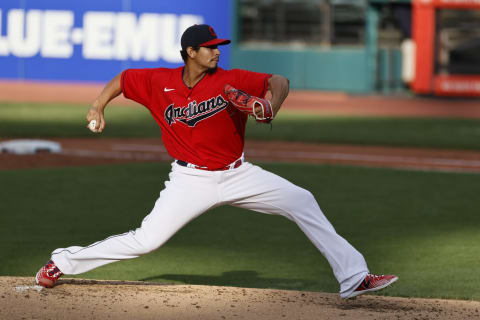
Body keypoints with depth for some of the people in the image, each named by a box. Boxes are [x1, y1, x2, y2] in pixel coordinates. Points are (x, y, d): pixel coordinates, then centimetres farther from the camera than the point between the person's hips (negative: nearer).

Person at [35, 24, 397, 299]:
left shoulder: (229, 81, -11)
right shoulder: (160, 82, -8)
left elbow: (279, 82, -15)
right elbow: (123, 78, 8)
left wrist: (269, 107, -34)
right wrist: (97, 108, -1)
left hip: (237, 174, 2)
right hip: (191, 180, -2)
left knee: (301, 202, -10)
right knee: (146, 240, -10)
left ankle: (353, 277, -7)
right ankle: (63, 262, 7)